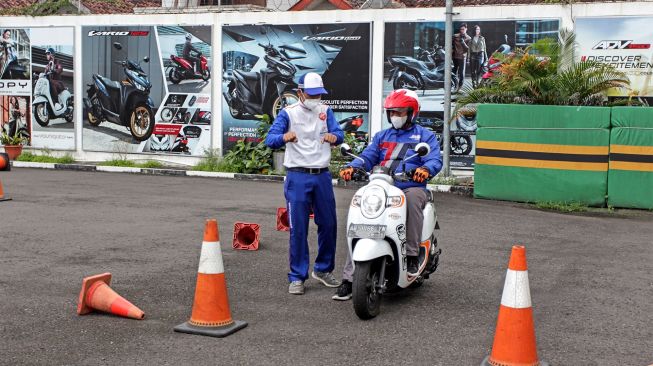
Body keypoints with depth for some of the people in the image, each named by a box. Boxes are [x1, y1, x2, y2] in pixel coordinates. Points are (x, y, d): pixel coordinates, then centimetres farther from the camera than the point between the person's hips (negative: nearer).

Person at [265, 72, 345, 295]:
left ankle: (323, 269, 27)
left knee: (328, 224, 9)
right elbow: (270, 140, -9)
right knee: (298, 228, -3)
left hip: (322, 176, 4)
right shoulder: (288, 113, 1)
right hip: (298, 177, -4)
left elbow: (339, 134, 0)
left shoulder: (325, 111, 12)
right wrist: (284, 137, -32)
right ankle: (297, 276, 5)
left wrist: (334, 137, -25)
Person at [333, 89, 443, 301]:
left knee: (413, 198, -41)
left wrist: (425, 169, -29)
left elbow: (435, 159, -5)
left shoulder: (425, 136, 11)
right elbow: (367, 157, 11)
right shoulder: (382, 136, 24)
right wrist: (351, 167, -11)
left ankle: (412, 256, -32)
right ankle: (349, 278, -14)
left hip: (411, 188, -3)